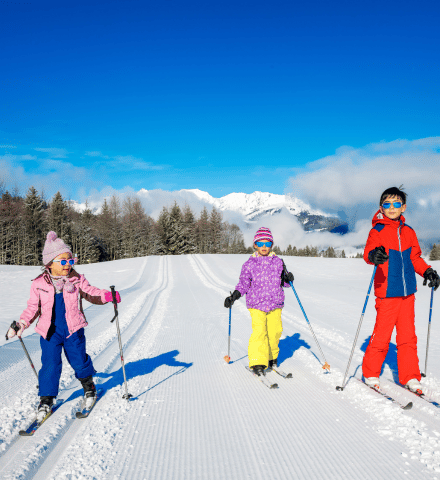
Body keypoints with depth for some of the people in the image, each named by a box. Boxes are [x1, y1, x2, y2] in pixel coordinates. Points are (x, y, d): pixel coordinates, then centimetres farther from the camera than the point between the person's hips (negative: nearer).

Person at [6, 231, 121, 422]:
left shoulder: (77, 280, -3)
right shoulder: (39, 284, -3)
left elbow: (91, 293, 4)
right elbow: (33, 308, 7)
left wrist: (107, 295, -16)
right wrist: (21, 324, -4)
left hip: (73, 331, 0)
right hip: (49, 332, 0)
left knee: (79, 361, 7)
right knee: (50, 365, -1)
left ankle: (88, 386, 35)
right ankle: (46, 399, 18)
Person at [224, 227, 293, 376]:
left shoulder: (278, 262, 6)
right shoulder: (250, 264, 1)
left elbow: (284, 282, 13)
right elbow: (244, 284, 4)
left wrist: (288, 279, -9)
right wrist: (234, 296, -9)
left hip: (275, 304, 2)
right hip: (256, 304, -2)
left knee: (275, 331, 3)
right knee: (259, 331, -14)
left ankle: (272, 357, 28)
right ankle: (258, 363, -4)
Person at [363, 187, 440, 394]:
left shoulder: (409, 232, 12)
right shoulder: (377, 231, -2)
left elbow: (415, 258, 20)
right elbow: (368, 251, -17)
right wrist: (373, 255, -39)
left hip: (407, 292, 5)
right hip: (387, 292, -5)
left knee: (408, 336, 10)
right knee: (381, 336, -1)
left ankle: (409, 377, 22)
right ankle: (370, 374, 16)